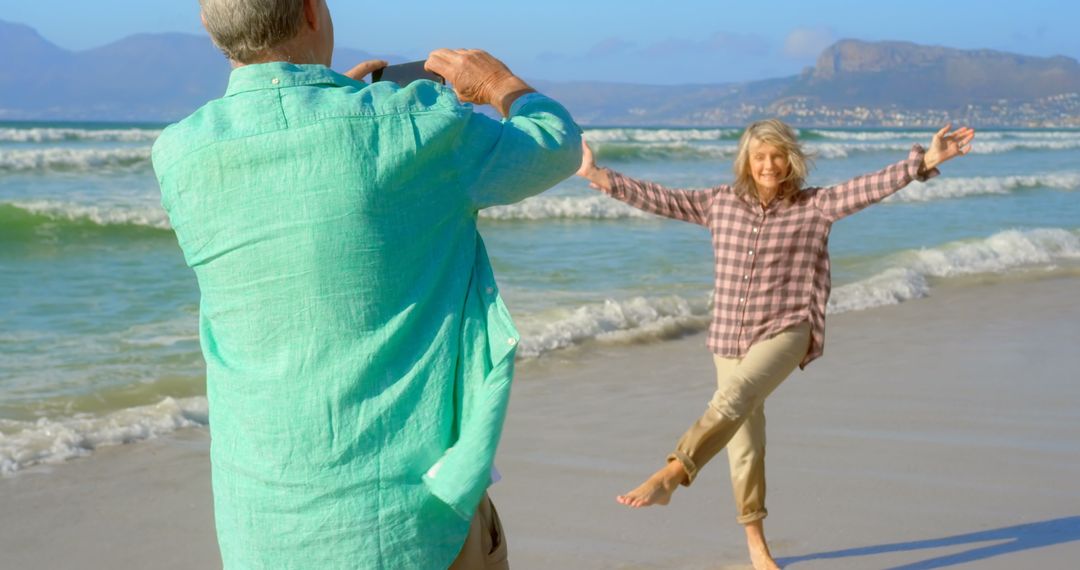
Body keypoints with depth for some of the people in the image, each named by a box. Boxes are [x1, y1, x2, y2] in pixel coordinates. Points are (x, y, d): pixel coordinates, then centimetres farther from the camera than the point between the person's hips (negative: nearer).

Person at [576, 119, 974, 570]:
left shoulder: (815, 206, -2)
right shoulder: (720, 203, 5)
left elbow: (870, 187, -11)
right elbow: (658, 199, 9)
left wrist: (924, 161, -23)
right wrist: (598, 176, 6)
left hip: (785, 332, -4)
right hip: (730, 339, 4)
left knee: (734, 398, -31)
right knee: (745, 442, 8)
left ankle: (668, 478, -41)